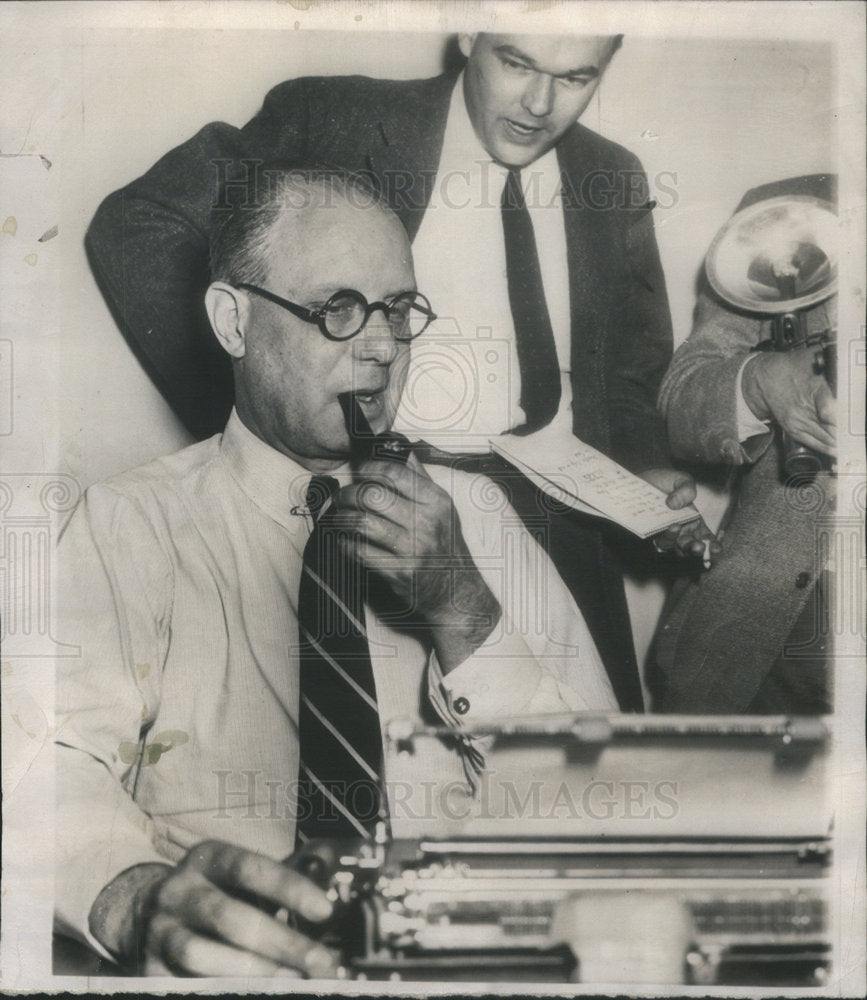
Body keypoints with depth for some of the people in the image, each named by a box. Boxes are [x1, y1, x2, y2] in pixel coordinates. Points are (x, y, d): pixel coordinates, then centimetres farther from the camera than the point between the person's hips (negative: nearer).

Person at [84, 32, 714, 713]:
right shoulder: (332, 123, -4)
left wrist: (645, 471, -2)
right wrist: (238, 422, -13)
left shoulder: (616, 180, 9)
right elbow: (134, 226, -7)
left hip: (561, 524, 4)